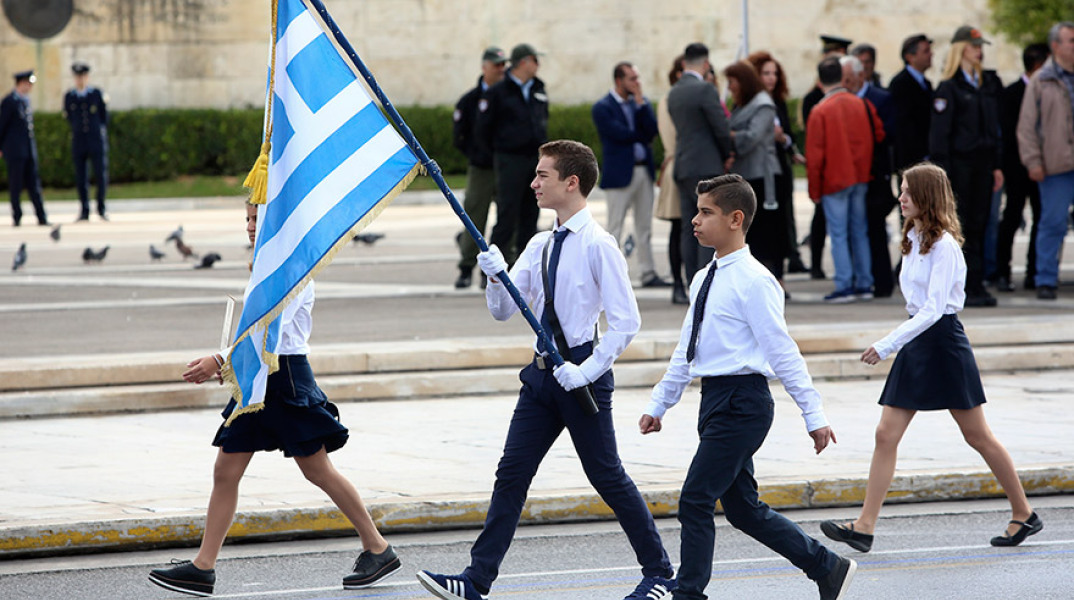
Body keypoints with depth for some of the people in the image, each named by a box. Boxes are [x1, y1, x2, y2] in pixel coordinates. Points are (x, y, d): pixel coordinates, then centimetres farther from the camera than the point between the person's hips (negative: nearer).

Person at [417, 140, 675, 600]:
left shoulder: (598, 246, -13)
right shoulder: (540, 246, 9)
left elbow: (626, 322, -15)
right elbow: (503, 311, 10)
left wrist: (587, 371, -20)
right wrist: (496, 277, -10)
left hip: (582, 375, -7)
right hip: (543, 373, 7)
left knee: (607, 476, 2)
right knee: (511, 474, 2)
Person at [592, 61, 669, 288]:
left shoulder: (642, 103, 11)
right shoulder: (603, 108, -6)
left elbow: (652, 130, -3)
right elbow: (621, 134, -16)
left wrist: (640, 103, -9)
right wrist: (643, 137, -2)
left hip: (644, 170, 6)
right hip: (620, 173, -6)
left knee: (644, 228, 9)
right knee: (615, 229, -3)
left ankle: (648, 274, 13)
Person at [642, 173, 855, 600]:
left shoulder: (753, 281, -12)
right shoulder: (705, 280, 13)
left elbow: (783, 351, -14)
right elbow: (685, 351, 21)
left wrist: (814, 415, -13)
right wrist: (658, 405, 21)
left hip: (742, 401, -9)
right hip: (715, 400, 9)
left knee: (695, 501, -11)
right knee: (743, 509, 13)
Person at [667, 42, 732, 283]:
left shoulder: (674, 93, 13)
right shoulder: (705, 90, -12)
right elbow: (721, 130, -12)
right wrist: (726, 157, 7)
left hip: (683, 168, 8)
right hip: (705, 167, -8)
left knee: (690, 228, 8)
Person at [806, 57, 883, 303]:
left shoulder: (819, 112, -12)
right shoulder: (862, 105, 1)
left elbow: (814, 155, -10)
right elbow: (879, 135, 10)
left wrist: (815, 190, -2)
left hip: (834, 181, -5)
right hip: (860, 179, 5)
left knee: (838, 234, -1)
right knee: (860, 231, 12)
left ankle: (844, 286, -5)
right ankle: (864, 284, 13)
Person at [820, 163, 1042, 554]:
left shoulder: (943, 245, -16)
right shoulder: (913, 240, 11)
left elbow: (933, 310, -22)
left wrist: (888, 345, -25)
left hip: (943, 340, -8)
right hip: (916, 343, 8)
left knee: (978, 436, 3)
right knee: (886, 434, -1)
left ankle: (1024, 515, 17)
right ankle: (864, 526, -4)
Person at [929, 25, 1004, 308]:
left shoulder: (988, 85, 13)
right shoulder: (949, 88, -7)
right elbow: (939, 133, -9)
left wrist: (997, 165, 12)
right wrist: (942, 173, -15)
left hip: (983, 164, 6)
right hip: (959, 164, -6)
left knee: (978, 225, 6)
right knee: (959, 226, -4)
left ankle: (976, 285, 9)